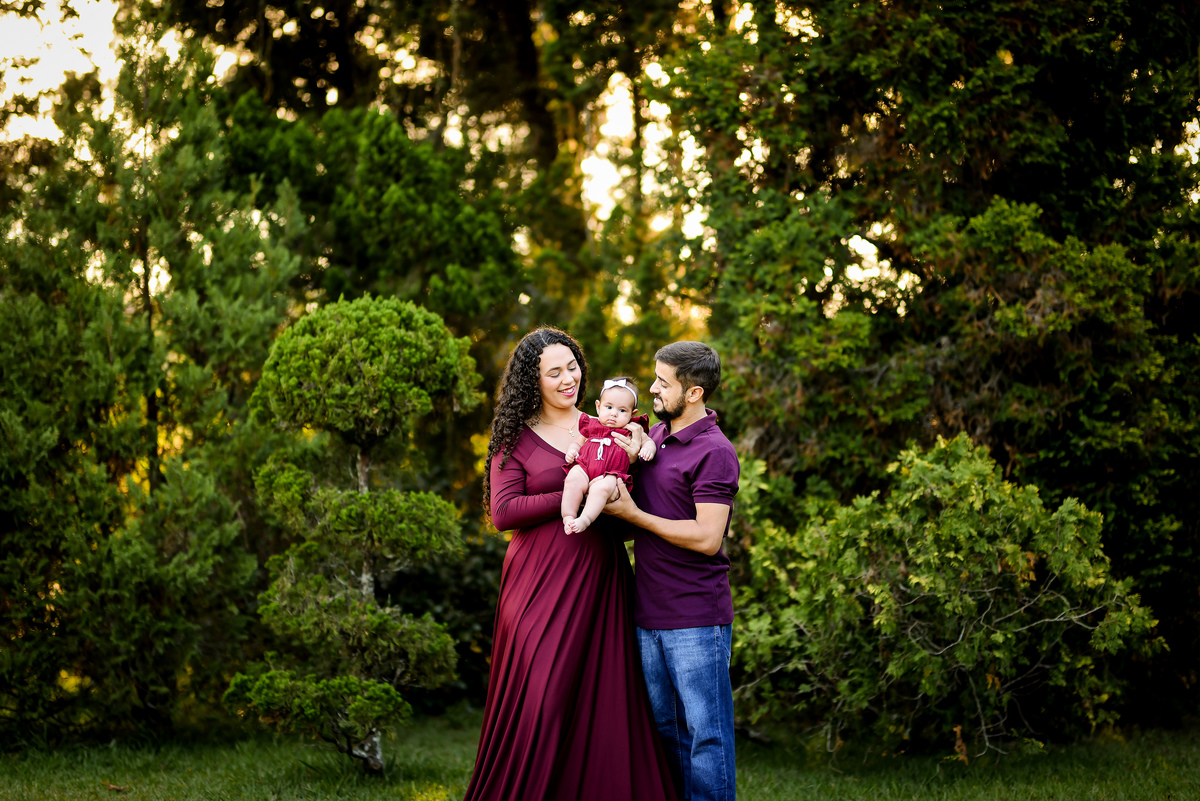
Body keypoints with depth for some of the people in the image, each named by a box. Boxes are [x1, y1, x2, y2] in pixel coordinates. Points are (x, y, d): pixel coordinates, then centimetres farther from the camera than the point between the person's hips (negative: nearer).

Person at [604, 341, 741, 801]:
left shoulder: (714, 452, -14)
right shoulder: (654, 435, 12)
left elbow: (706, 539, -20)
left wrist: (633, 515, -14)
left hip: (696, 620, -8)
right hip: (649, 614, 8)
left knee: (706, 731, -2)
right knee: (664, 728, 14)